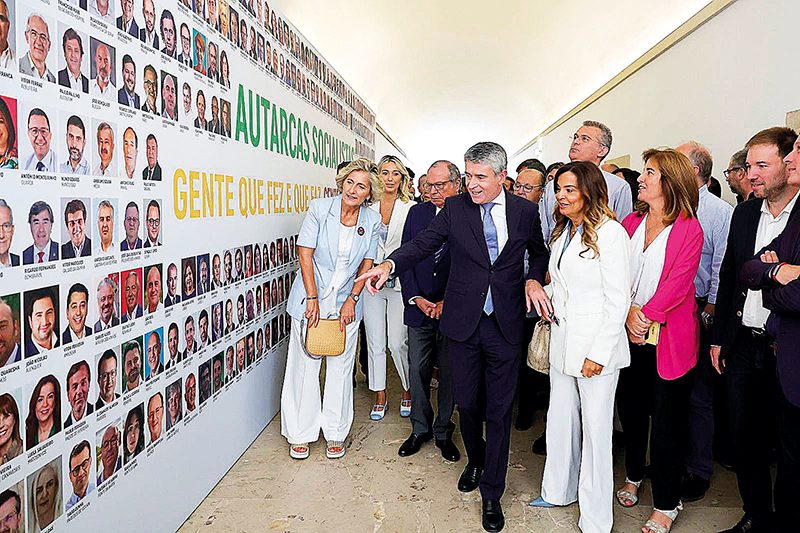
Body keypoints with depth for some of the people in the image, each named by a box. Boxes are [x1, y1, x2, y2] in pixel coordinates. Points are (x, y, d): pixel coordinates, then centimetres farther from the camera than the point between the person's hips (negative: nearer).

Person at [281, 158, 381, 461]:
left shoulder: (372, 220, 0)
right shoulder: (320, 208, -8)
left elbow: (367, 263, 4)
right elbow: (305, 253, -9)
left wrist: (352, 300, -5)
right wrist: (312, 299, -13)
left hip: (346, 302, 2)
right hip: (311, 299, -2)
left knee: (340, 368, 8)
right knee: (305, 365, 4)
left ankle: (335, 433, 23)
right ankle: (300, 433, 19)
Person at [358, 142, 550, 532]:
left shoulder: (525, 211, 1)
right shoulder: (455, 208, -1)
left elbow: (538, 252, 15)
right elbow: (424, 243, -9)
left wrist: (533, 278, -4)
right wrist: (390, 264, -27)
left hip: (506, 324, 0)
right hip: (463, 323, 1)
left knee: (499, 409, 5)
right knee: (467, 401, 13)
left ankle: (491, 492, 21)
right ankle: (475, 461, 43)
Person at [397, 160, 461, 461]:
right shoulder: (417, 212, 5)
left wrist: (448, 303, -11)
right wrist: (416, 298, -5)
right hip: (419, 308, 3)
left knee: (450, 374, 10)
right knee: (417, 371, 10)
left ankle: (443, 432, 27)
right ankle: (420, 429, 28)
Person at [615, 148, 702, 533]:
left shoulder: (689, 229, -7)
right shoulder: (630, 223, 8)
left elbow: (678, 284, -14)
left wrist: (645, 315, -18)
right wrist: (628, 313, -12)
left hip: (668, 339, -4)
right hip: (629, 336, 5)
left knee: (666, 420, 4)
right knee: (630, 410, 15)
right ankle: (633, 477, 37)